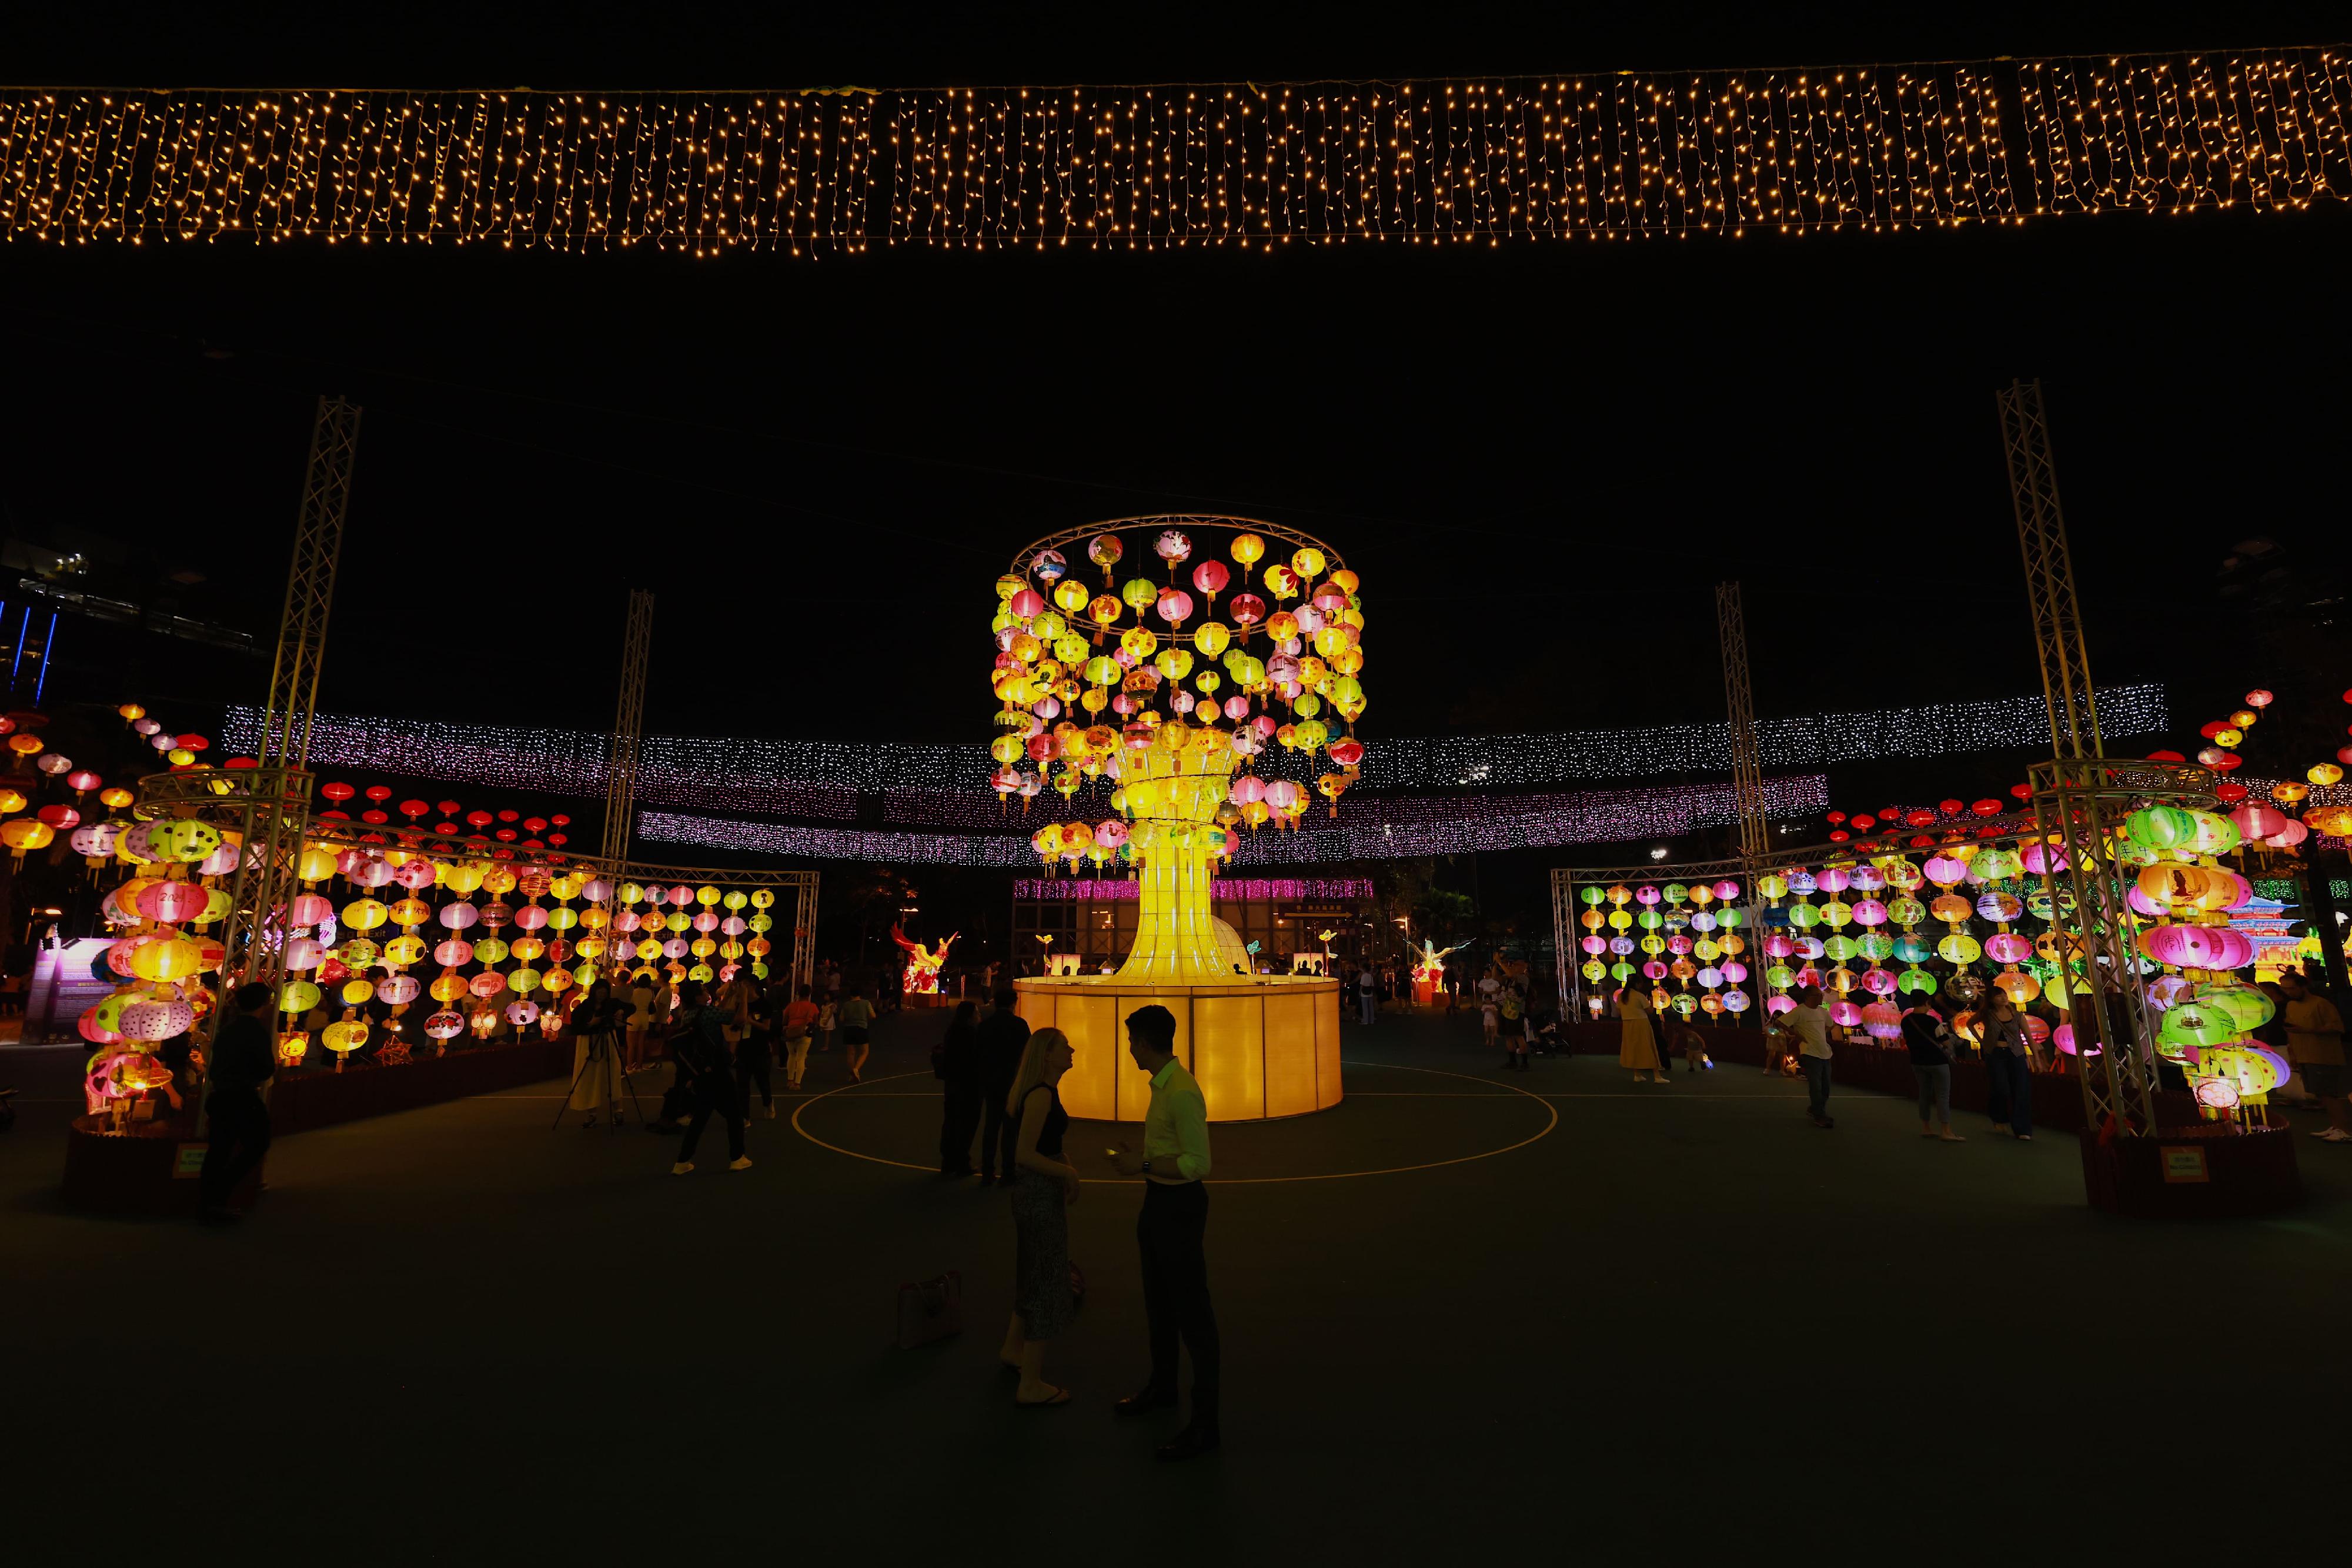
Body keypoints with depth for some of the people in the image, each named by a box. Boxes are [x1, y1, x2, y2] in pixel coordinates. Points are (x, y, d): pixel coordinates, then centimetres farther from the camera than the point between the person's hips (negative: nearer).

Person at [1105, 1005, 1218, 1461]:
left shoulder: (1182, 1093, -26)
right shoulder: (1163, 1085, 4)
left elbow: (1199, 1164, -28)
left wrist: (1143, 1165, -22)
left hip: (1180, 1207, -10)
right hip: (1160, 1203, 10)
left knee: (1193, 1313, 2)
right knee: (1159, 1306, 25)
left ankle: (1205, 1424, 16)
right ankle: (1163, 1387, 45)